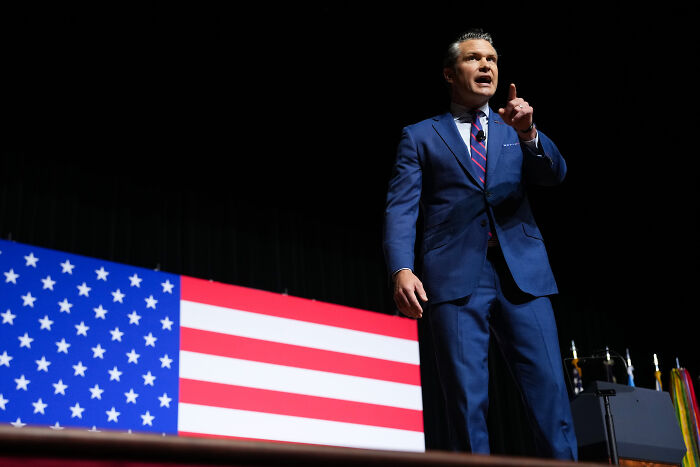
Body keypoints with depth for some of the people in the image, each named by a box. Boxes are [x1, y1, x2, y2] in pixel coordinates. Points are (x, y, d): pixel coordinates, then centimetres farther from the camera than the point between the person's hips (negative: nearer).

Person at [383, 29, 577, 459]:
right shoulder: (420, 137, 15)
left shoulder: (516, 131, 22)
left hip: (522, 273, 2)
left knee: (550, 389, -6)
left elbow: (554, 174, 5)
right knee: (467, 398, -6)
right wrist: (402, 269, -13)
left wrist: (528, 133, -16)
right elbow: (402, 209, 4)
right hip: (455, 276, -2)